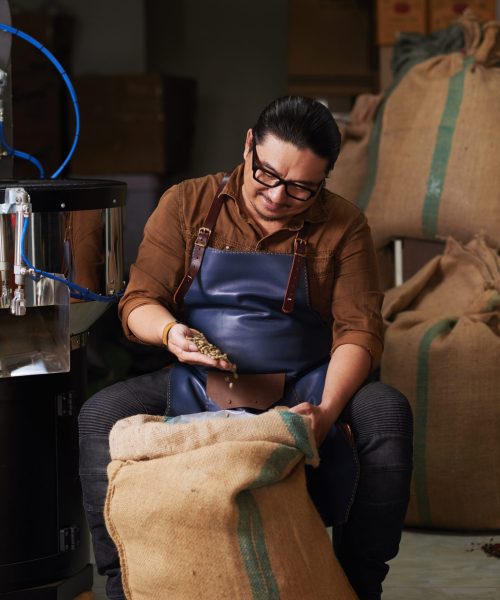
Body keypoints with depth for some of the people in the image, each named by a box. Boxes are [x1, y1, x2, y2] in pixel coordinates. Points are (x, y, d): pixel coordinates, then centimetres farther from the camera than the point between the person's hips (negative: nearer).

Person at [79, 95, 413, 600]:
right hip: (198, 386, 1)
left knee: (387, 413, -29)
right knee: (100, 415, -25)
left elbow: (358, 330, -8)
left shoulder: (342, 227, -1)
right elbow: (138, 302, 0)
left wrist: (327, 411, -27)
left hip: (304, 387, 0)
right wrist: (170, 332, -26)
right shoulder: (187, 205, 1)